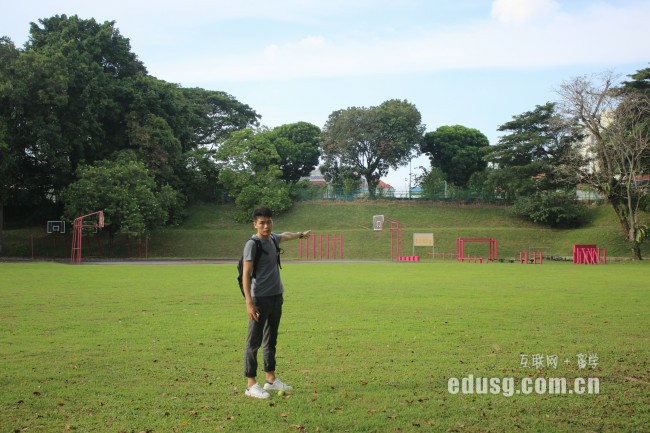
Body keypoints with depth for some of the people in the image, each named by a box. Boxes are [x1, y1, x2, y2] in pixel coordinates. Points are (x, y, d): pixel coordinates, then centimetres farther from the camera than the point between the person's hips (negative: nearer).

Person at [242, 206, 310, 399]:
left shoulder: (273, 238, 11)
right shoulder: (252, 244, -12)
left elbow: (285, 236, 36)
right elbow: (246, 275, -16)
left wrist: (301, 235, 55)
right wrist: (249, 302, -23)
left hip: (277, 297, 8)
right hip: (260, 299, -8)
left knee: (271, 340, 16)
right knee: (254, 342, -5)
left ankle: (270, 379, 26)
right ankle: (251, 384, 1)